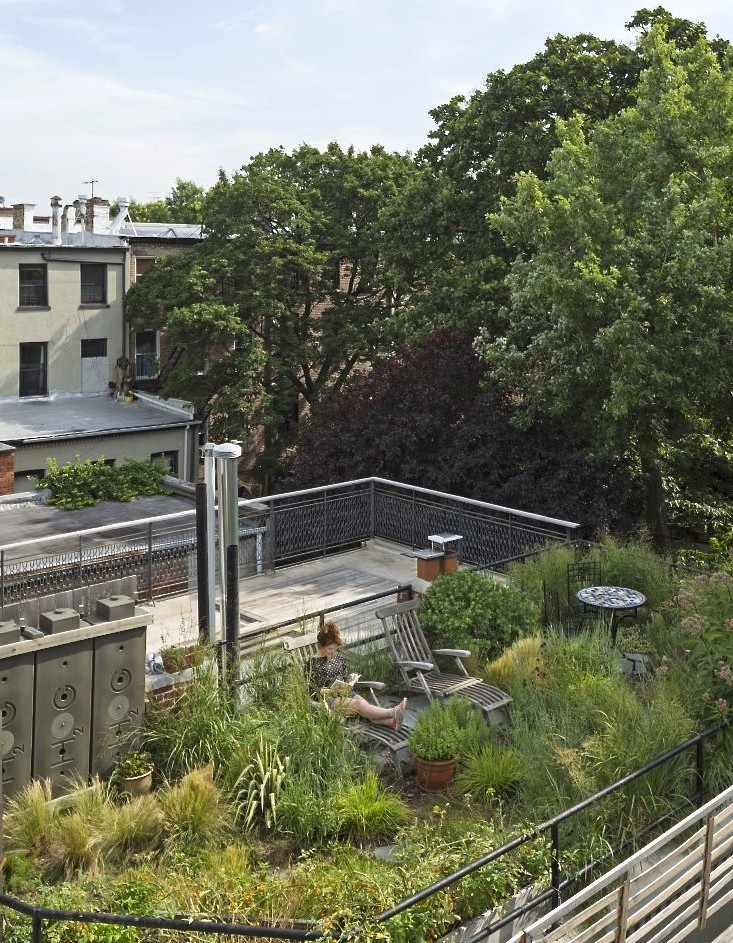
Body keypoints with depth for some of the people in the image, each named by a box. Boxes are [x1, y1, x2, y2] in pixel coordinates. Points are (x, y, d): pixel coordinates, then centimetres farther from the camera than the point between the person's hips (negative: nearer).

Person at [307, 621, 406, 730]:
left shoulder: (339, 658, 10)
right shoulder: (313, 663, -7)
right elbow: (313, 689, -6)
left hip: (343, 692, 5)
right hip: (327, 697, -5)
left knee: (362, 701, -26)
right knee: (358, 704, -29)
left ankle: (390, 721, -49)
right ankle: (392, 712, -43)